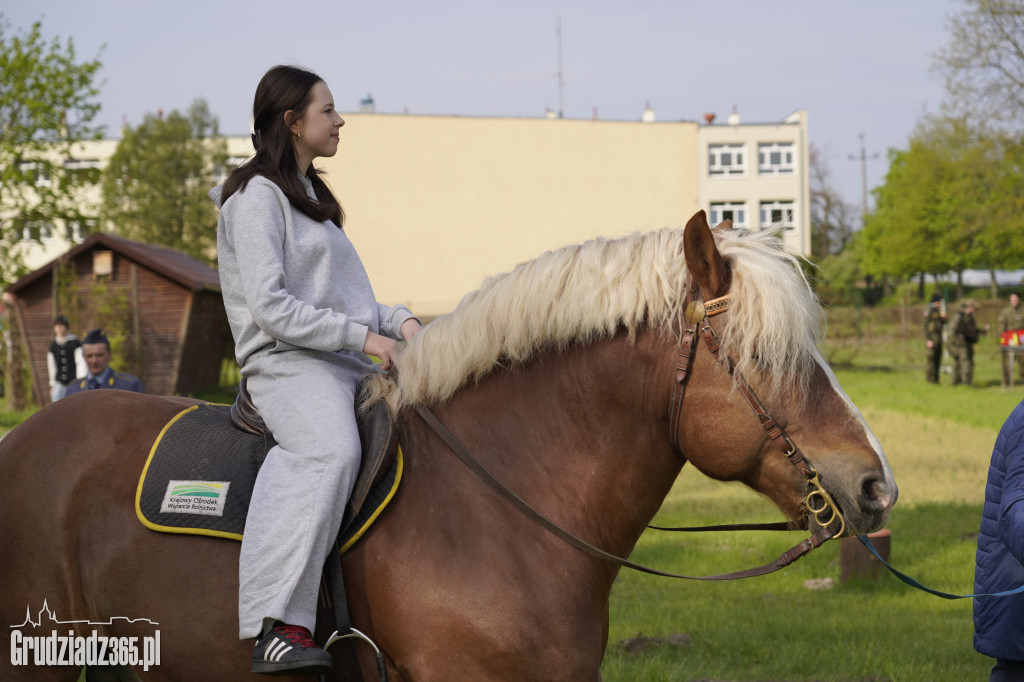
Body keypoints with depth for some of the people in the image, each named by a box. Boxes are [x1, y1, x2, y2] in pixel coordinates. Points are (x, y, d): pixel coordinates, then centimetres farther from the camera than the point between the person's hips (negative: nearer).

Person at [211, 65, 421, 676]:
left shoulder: (310, 196, 25)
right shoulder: (257, 196, -4)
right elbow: (271, 308, -14)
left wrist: (399, 321, 7)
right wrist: (362, 336, -17)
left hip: (349, 368, 10)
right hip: (288, 364, -10)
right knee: (331, 451, -38)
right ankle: (278, 626, -45)